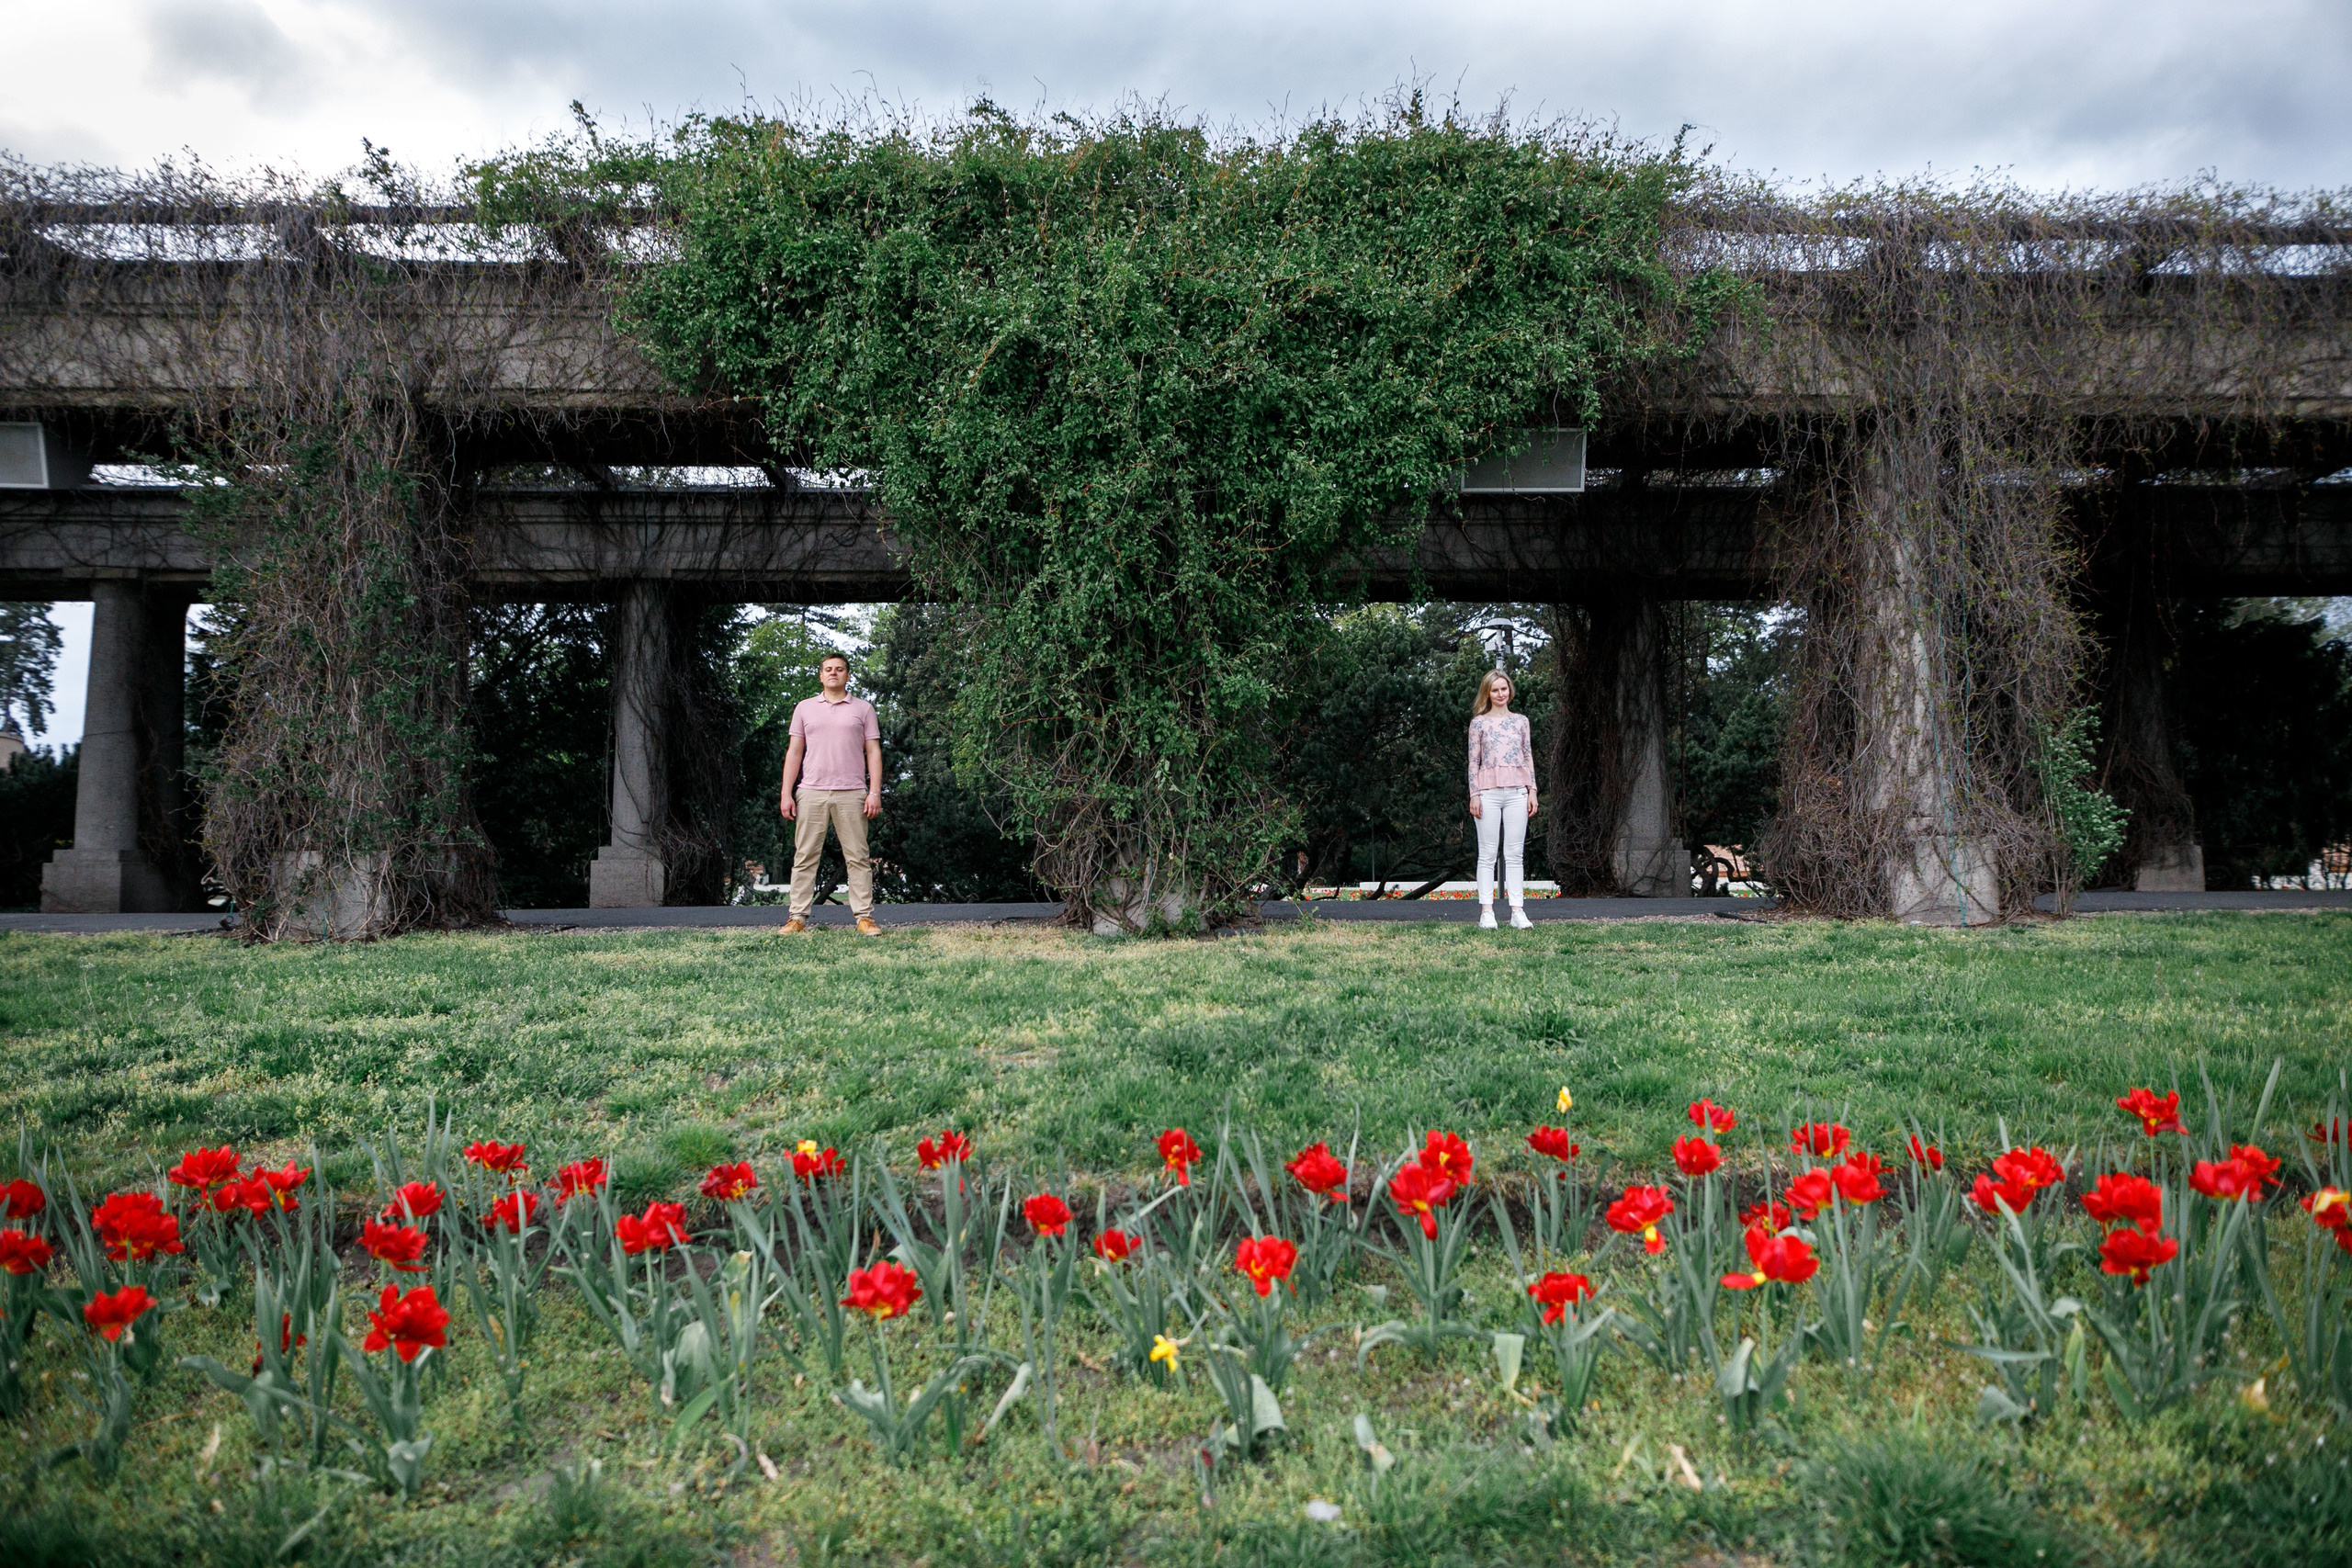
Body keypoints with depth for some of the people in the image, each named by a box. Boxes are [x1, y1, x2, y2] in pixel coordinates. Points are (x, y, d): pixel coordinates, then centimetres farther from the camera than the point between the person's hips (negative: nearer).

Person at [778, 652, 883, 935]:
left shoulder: (863, 709, 9)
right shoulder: (805, 708, 13)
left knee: (858, 857, -1)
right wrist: (787, 793, 4)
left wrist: (875, 792, -5)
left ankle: (864, 917, 1)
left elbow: (873, 752, 6)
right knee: (805, 856, 1)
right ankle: (798, 918, 5)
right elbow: (794, 752, 12)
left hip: (852, 795, -1)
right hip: (811, 794, 1)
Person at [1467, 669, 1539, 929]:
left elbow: (1528, 758, 13)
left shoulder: (1521, 720, 12)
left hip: (1517, 791, 2)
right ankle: (1486, 911, 0)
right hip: (1488, 791, -2)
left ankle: (1517, 910, 3)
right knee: (1487, 854, -1)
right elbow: (1473, 761, 2)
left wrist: (1532, 791, 6)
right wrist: (1474, 794, -5)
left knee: (1515, 854, 2)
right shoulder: (1479, 722, 5)